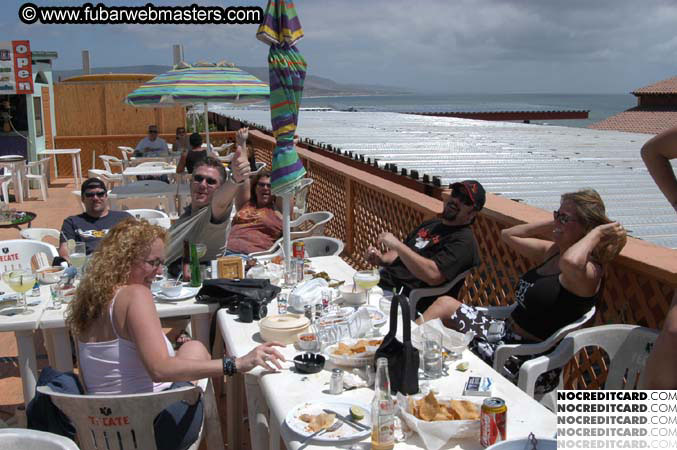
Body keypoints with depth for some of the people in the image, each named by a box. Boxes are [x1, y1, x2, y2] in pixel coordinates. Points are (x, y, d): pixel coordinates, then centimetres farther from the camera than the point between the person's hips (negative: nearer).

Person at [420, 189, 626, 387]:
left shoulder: (589, 271, -19)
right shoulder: (553, 251, 7)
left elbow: (570, 263, -45)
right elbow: (508, 235, 17)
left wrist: (596, 233, -26)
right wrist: (554, 223, 7)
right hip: (507, 332, 8)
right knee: (444, 304, 1)